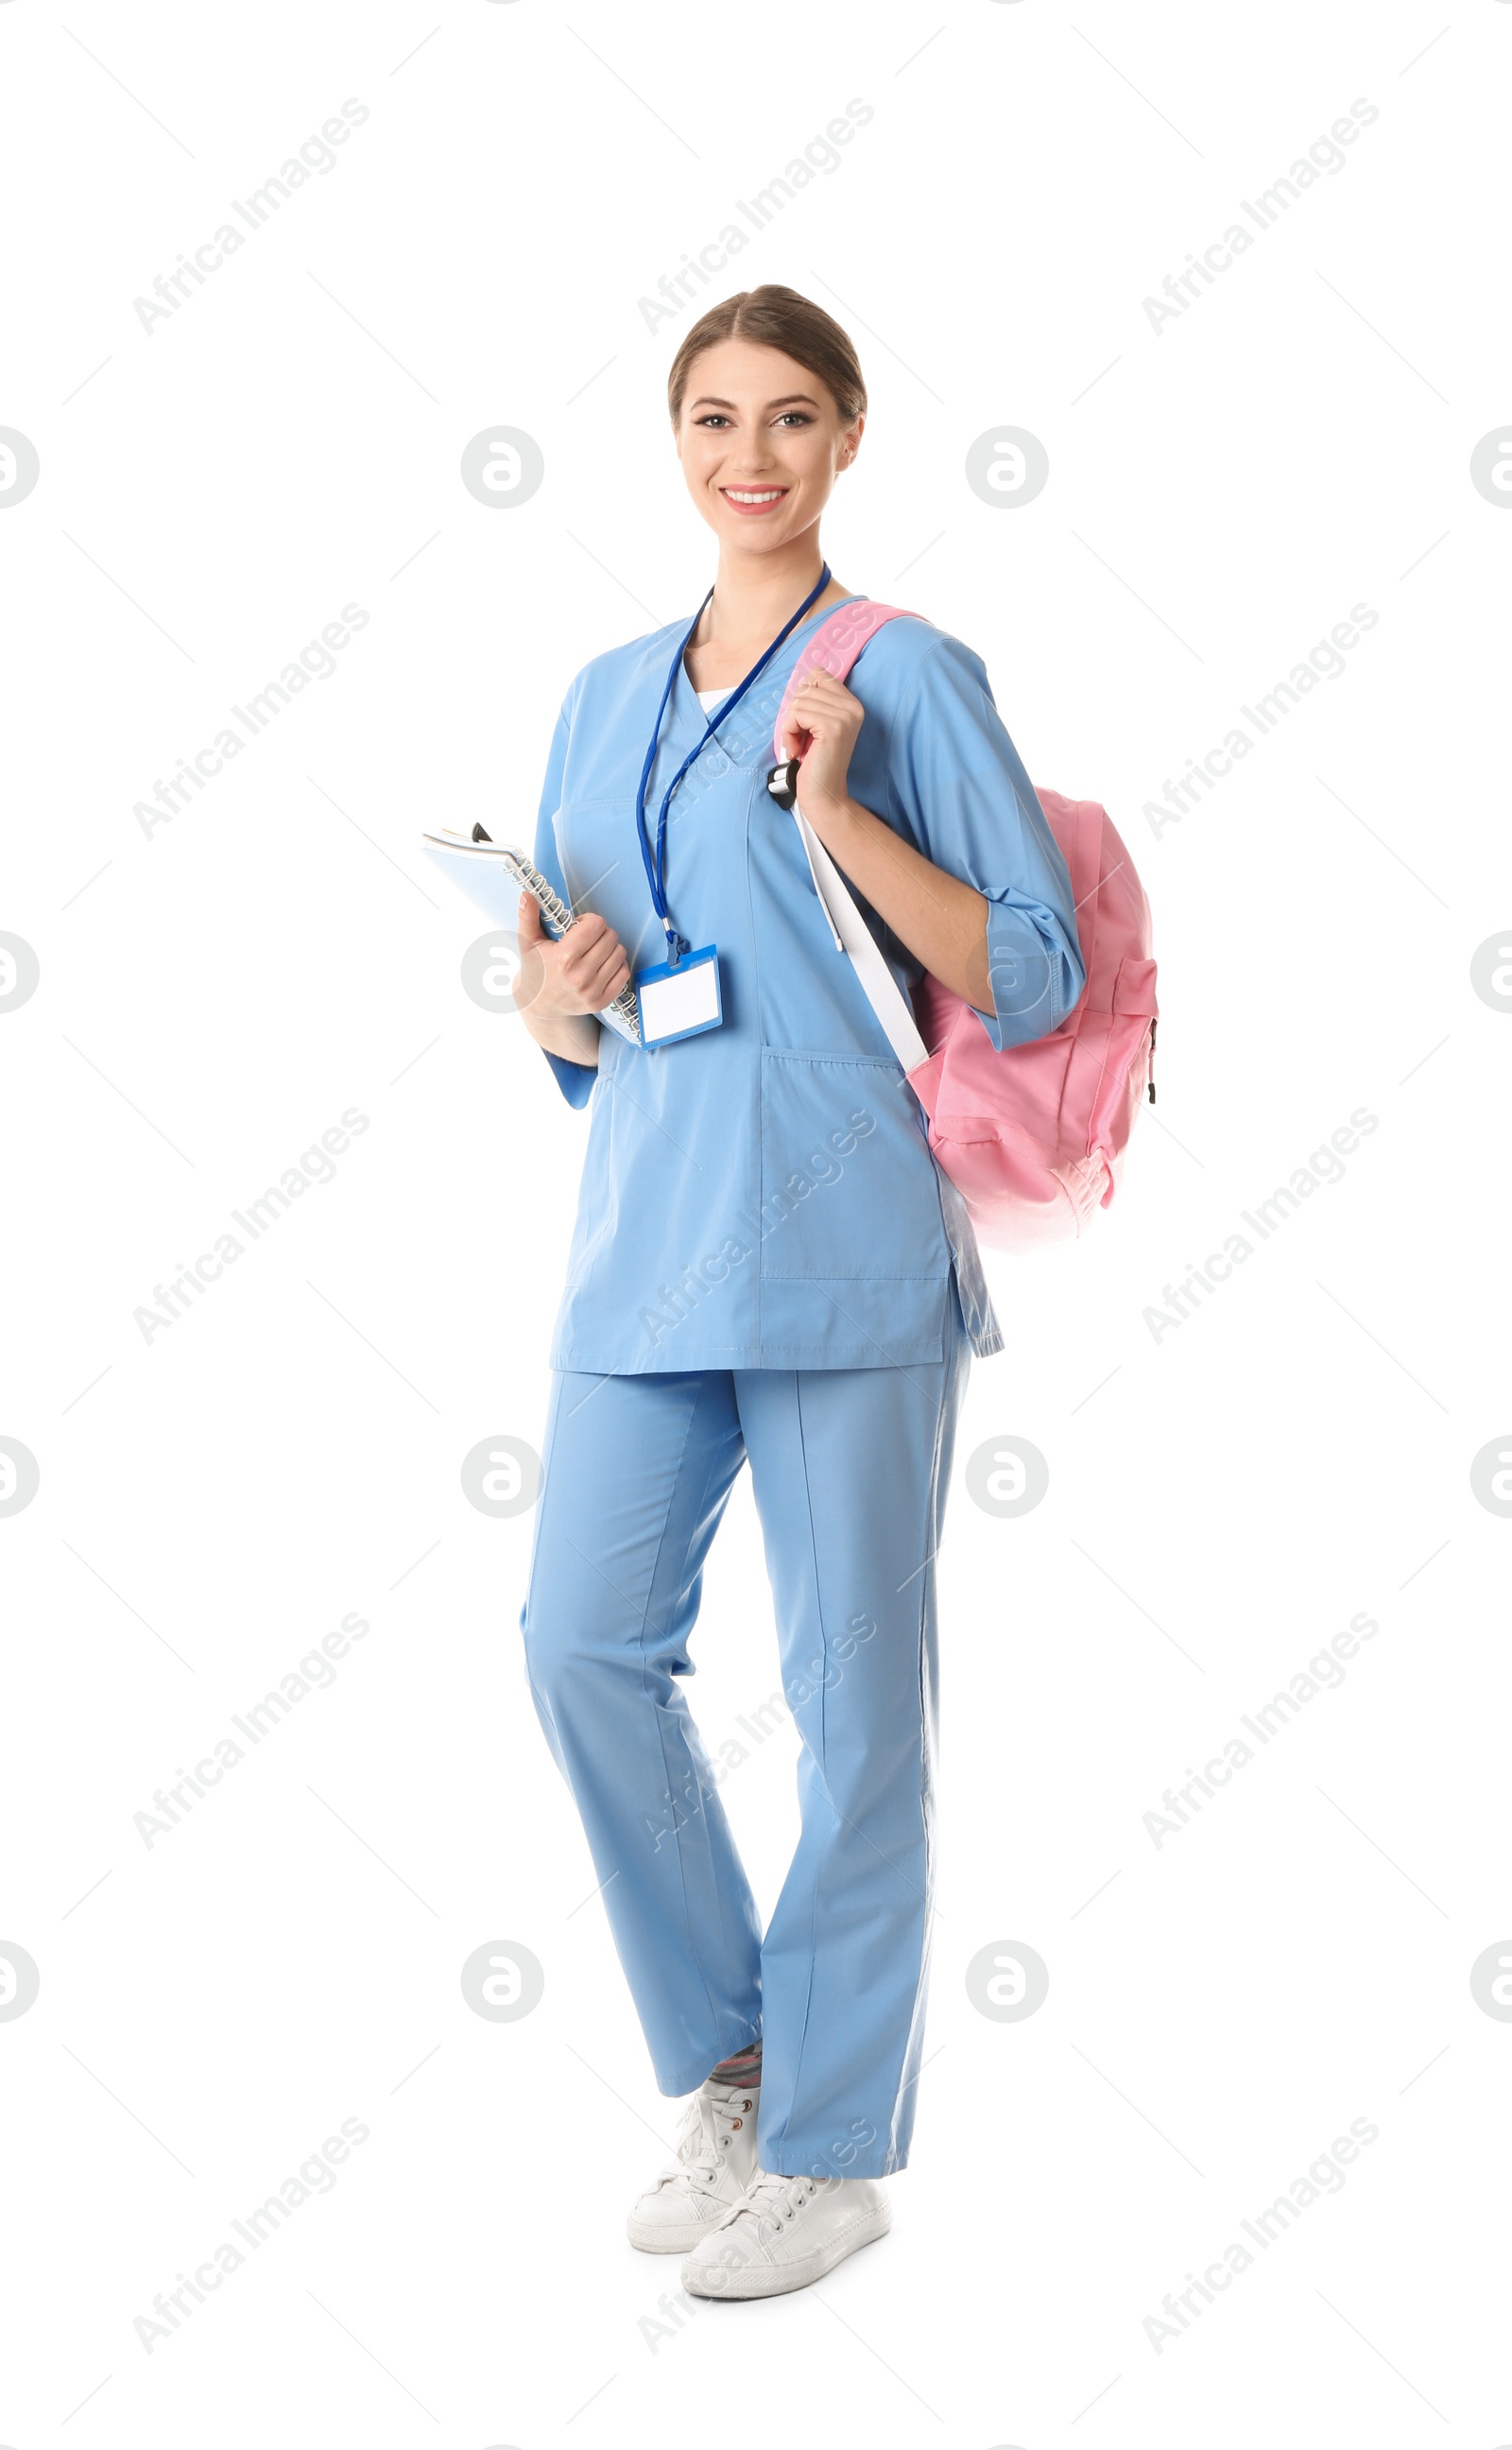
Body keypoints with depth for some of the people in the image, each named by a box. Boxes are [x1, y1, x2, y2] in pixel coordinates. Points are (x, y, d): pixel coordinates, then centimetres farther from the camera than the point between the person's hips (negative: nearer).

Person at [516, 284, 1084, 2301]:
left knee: (853, 1692, 1)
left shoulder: (909, 676, -1)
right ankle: (728, 2061, 23)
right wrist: (557, 996, -2)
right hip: (644, 1244, 6)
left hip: (847, 1243, -5)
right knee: (584, 1640, 2)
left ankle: (834, 2147, 15)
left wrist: (839, 810, -15)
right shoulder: (608, 696, 16)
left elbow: (1036, 979, -6)